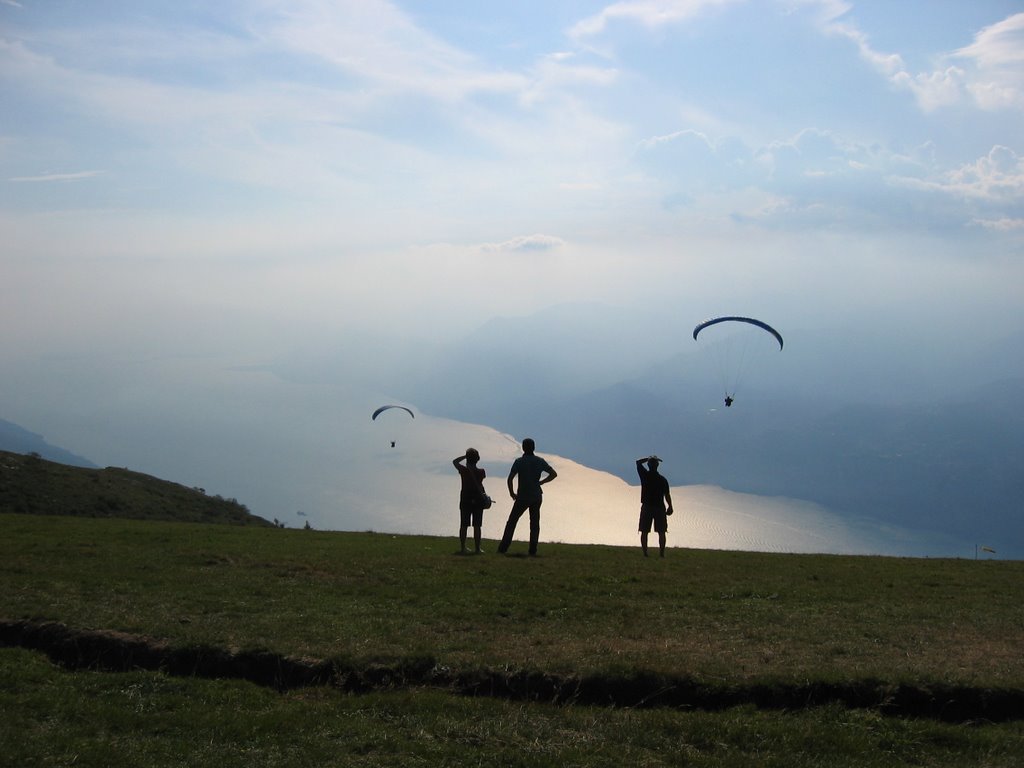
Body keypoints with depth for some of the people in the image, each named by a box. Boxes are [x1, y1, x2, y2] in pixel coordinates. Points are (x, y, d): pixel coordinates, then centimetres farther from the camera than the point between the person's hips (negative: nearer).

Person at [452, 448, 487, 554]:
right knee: (477, 526, 4)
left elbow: (454, 461, 8)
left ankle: (462, 548, 6)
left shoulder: (463, 470, -9)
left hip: (465, 500, 0)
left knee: (464, 525, 6)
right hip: (478, 500, 0)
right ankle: (477, 548, 6)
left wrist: (465, 456, 6)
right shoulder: (481, 472, -8)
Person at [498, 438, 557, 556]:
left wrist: (512, 493, -1)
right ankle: (532, 550, 4)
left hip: (522, 497, -3)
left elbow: (510, 478, -15)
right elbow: (554, 474, 6)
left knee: (512, 522, 6)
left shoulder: (519, 461, -8)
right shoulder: (540, 461, 2)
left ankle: (503, 548, 2)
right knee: (535, 523, 9)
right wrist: (540, 482, 9)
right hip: (537, 496, 3)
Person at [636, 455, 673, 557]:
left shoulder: (645, 475, -5)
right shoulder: (663, 479, -5)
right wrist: (670, 507, 5)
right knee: (661, 532, 5)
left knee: (644, 531, 4)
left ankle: (645, 552, -2)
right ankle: (662, 553, 0)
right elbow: (667, 495, -4)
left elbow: (638, 462, 11)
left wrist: (649, 458, 13)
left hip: (646, 507, 0)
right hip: (660, 507, 0)